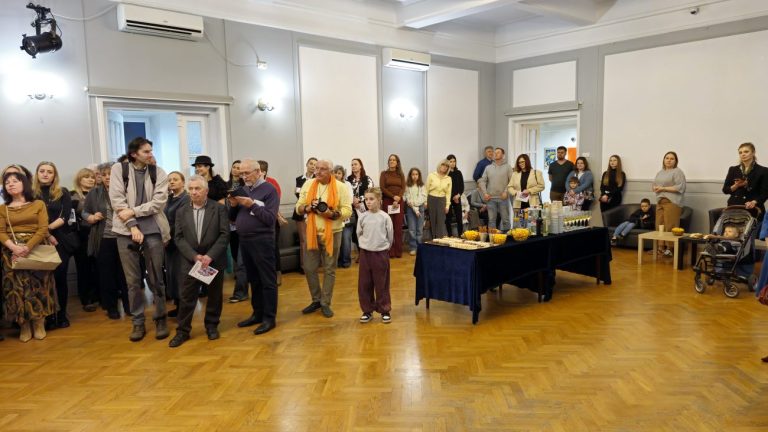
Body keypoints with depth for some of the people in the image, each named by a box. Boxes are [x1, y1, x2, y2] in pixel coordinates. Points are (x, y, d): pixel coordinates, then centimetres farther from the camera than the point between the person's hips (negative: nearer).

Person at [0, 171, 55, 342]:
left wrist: (27, 247, -18)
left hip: (36, 250, -1)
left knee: (37, 285, -3)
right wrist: (14, 247, -18)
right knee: (17, 287, -3)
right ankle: (24, 326, 6)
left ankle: (39, 323, 8)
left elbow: (43, 229, -5)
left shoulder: (38, 204, 4)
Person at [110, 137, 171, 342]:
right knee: (133, 280, 7)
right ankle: (138, 322, 18)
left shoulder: (158, 172, 4)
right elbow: (117, 200, -4)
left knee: (156, 278, 5)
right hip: (126, 231, 0)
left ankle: (160, 318, 19)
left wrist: (133, 211, -13)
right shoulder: (119, 169, 2)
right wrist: (133, 226, -11)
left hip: (153, 230, 0)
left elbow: (159, 201, -5)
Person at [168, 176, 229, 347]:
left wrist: (210, 256, -17)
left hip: (214, 260, -1)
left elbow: (224, 235, -8)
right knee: (186, 297, 3)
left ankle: (212, 326, 25)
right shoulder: (181, 211, 5)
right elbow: (178, 238, 1)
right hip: (189, 261, 1)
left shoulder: (219, 209, -2)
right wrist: (194, 256, -13)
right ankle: (183, 330, 15)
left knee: (214, 295, 9)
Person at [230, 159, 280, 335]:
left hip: (262, 240, -7)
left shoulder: (269, 190, -6)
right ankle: (257, 313, 25)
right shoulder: (243, 189, 12)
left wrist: (252, 205, -19)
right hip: (244, 240, 7)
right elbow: (232, 218, 14)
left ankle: (269, 318, 6)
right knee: (253, 280, 15)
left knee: (267, 280, -1)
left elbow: (270, 218, -15)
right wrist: (233, 205, -5)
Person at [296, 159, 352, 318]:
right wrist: (308, 207, -16)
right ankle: (316, 300, 25)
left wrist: (332, 214, -24)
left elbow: (347, 210, -8)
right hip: (312, 233, 3)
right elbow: (299, 207, 5)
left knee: (329, 269, 6)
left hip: (332, 233, -3)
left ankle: (325, 303, 19)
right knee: (309, 268, 6)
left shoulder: (340, 187, -6)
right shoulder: (308, 184, 3)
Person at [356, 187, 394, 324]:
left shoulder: (385, 217, -7)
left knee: (382, 284, 5)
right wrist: (366, 245, 10)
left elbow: (390, 236, 2)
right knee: (364, 284, 6)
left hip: (381, 253, -2)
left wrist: (384, 247, 8)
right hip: (365, 253, 2)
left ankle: (385, 311, 16)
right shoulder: (363, 217, -1)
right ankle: (367, 311, 18)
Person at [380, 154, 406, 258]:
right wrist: (393, 196, -13)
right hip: (387, 201, -2)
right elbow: (382, 188, -4)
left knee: (398, 227, 0)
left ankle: (398, 251, 4)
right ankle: (390, 251, -1)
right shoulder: (384, 173, 5)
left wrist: (397, 199, -12)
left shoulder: (401, 175, 11)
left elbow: (403, 188, 3)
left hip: (399, 202, 2)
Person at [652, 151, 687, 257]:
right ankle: (661, 247, 9)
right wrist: (655, 188, -2)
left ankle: (671, 248, -5)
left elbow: (680, 187, -12)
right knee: (659, 226, 4)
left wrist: (664, 188, -13)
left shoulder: (677, 172, -2)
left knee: (670, 227, -9)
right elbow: (653, 185, 22)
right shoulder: (660, 172, 21)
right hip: (660, 202, 7)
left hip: (672, 202, -7)